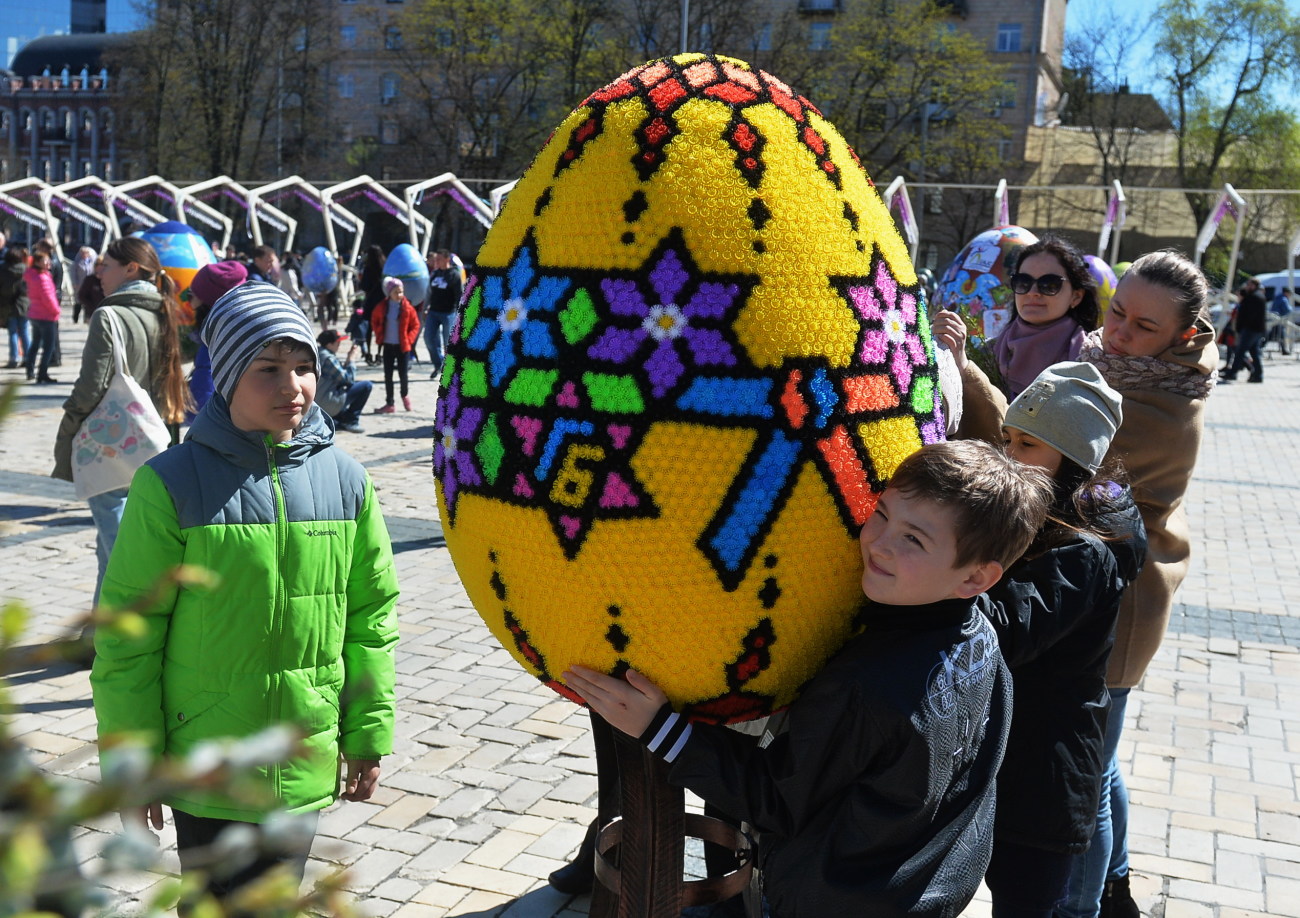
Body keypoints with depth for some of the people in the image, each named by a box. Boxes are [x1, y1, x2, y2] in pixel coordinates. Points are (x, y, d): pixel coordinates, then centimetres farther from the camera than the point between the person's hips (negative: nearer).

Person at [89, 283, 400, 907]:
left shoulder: (345, 478, -3)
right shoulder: (173, 483, -13)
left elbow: (371, 614, 4)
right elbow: (127, 635, -7)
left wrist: (369, 735, 6)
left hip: (305, 764, 3)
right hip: (205, 763, -3)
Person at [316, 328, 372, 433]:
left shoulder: (319, 354, 11)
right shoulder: (328, 358, -20)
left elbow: (341, 374, 16)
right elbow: (347, 378, -16)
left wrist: (348, 359, 7)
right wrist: (352, 359, -5)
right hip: (327, 405, -10)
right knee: (367, 385, -10)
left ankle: (338, 420, 20)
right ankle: (350, 421, -2)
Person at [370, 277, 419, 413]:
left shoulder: (408, 308, -7)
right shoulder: (382, 307, -1)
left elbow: (416, 325, 1)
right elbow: (374, 320, 16)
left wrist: (409, 339, -8)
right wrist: (379, 335, 5)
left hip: (403, 346, -2)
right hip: (388, 346, 2)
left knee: (402, 373, 1)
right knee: (388, 375, 4)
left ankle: (405, 395, 30)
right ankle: (389, 404, 10)